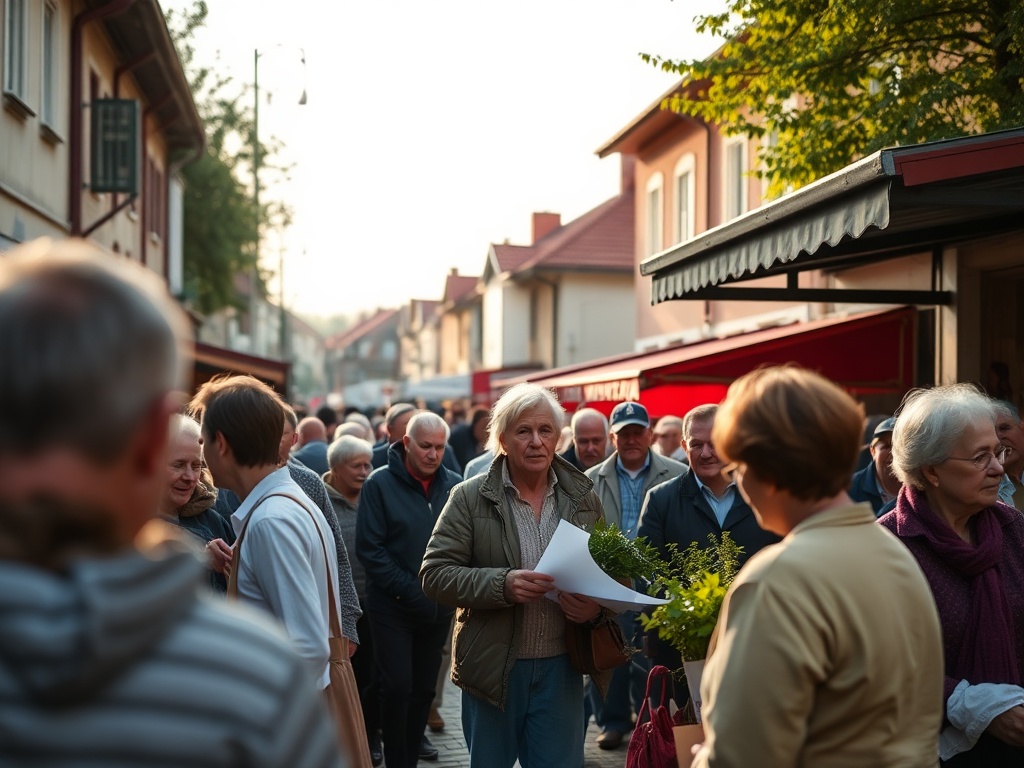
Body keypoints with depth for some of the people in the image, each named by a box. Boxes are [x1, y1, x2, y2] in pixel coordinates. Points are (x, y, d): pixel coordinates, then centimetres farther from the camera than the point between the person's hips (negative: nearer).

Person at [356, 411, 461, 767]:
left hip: (439, 605, 3)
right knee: (397, 686, -4)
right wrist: (409, 590, -15)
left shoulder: (454, 486, 1)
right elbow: (369, 547, -11)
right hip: (392, 607, -3)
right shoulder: (380, 484, -8)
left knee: (424, 686, 11)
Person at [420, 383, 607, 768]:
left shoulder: (584, 497, 3)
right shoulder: (470, 498, -5)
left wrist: (597, 605, -13)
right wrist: (502, 584, -23)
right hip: (494, 667, -1)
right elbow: (434, 574, -9)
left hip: (560, 667, 2)